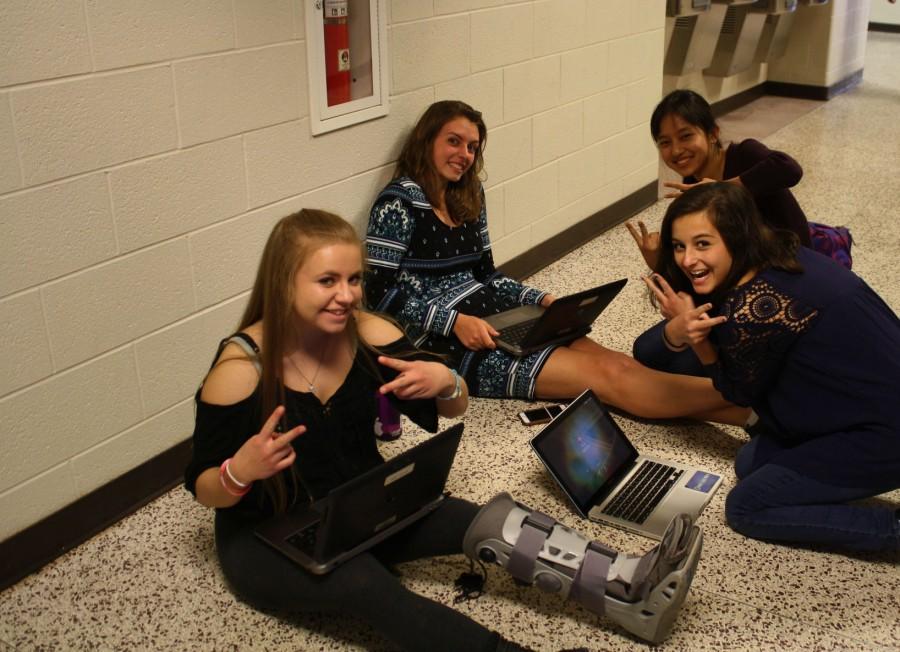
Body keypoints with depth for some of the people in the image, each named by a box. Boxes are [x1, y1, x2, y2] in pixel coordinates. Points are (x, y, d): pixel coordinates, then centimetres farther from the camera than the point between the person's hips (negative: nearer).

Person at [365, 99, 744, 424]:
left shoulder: (468, 197, 15)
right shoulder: (400, 202, -9)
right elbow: (381, 293, -14)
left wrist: (541, 300, 4)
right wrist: (454, 321, -23)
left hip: (491, 321, 7)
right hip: (445, 345, -7)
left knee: (613, 360, -16)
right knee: (606, 375, -19)